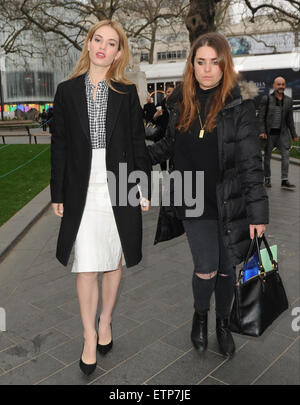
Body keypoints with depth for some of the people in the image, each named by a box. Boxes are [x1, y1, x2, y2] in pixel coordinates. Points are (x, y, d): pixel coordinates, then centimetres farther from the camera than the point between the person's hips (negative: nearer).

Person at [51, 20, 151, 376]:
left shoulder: (127, 92, 5)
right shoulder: (67, 90, 6)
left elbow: (138, 143, 5)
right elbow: (59, 145, 5)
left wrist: (144, 189, 0)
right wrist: (58, 194, 2)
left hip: (119, 188, 1)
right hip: (82, 190, 0)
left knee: (113, 262, 10)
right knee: (86, 268, 2)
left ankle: (105, 323, 30)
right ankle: (89, 338, 17)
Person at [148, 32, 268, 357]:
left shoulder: (239, 106, -9)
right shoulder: (181, 102, 2)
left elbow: (251, 163, -10)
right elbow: (170, 144, 16)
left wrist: (258, 212, -11)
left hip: (231, 203, -1)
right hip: (194, 204, 2)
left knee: (226, 269, 12)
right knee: (206, 271, 0)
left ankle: (223, 323, 40)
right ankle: (200, 315, 34)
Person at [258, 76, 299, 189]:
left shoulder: (288, 100, 7)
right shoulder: (266, 99, -3)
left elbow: (290, 119, 12)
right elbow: (261, 116, -5)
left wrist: (294, 135, 11)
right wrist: (262, 132, -15)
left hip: (282, 133, 3)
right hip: (269, 133, -2)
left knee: (286, 155, -8)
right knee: (267, 156, 6)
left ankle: (284, 181, -5)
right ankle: (267, 179, 19)